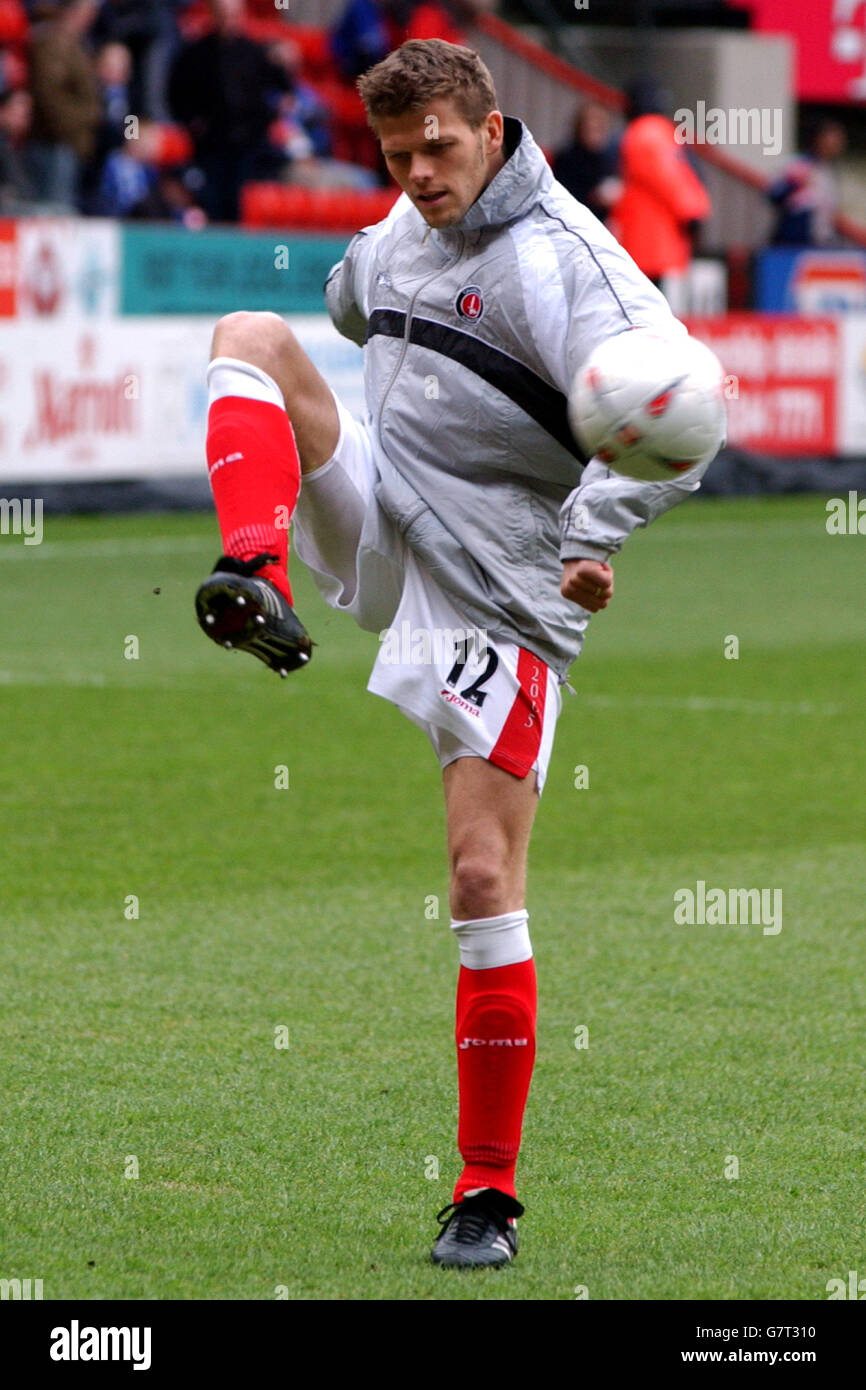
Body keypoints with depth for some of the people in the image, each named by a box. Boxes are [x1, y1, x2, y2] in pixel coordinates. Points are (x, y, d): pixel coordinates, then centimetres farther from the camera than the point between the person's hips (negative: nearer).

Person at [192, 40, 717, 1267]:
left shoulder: (561, 258, -14)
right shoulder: (395, 241, 10)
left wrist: (591, 534, -33)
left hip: (500, 602, -6)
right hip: (381, 537, 6)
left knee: (486, 878, -10)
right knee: (252, 333, -11)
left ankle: (490, 1191, 0)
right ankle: (260, 586, -32)